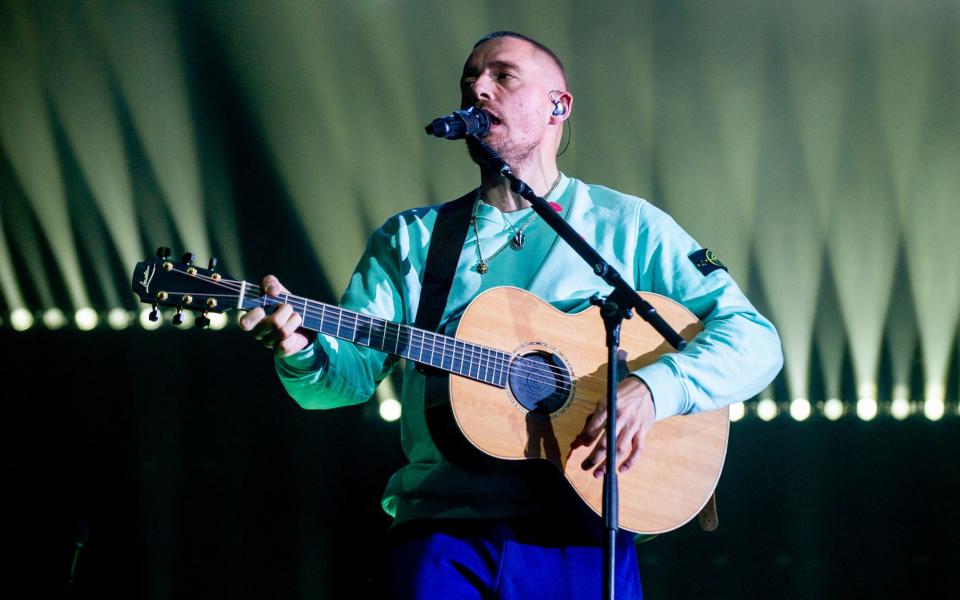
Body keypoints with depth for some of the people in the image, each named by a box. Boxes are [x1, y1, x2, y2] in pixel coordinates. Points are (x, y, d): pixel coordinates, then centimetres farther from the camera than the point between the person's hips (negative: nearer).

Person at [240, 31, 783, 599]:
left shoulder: (624, 225, 9)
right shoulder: (411, 239, 16)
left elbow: (755, 339, 1)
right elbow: (351, 372, 6)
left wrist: (651, 389, -15)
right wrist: (303, 350, -16)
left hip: (579, 528, -1)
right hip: (445, 525, 1)